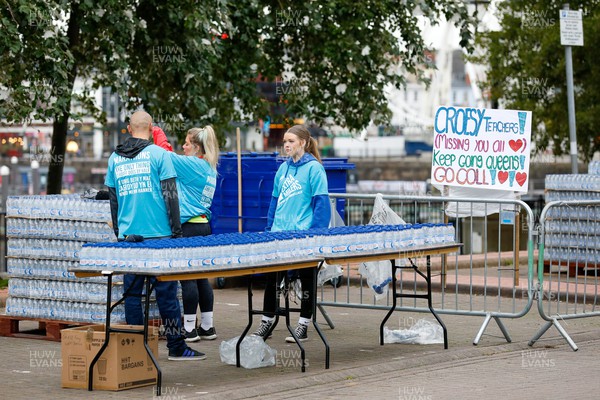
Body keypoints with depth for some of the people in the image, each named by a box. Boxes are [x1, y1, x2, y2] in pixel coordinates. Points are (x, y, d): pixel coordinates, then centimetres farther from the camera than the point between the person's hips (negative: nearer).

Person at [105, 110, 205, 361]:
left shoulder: (115, 158, 9)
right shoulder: (158, 154, -4)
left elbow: (112, 199, 14)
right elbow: (170, 194, -7)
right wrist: (176, 229, -2)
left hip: (127, 236, 4)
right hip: (158, 234, -4)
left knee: (131, 291, 7)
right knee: (166, 291, 0)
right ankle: (176, 347, 2)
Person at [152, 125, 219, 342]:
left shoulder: (193, 165, -12)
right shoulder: (210, 169, 14)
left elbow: (166, 154, -15)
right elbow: (175, 160, 23)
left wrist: (158, 133, 1)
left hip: (189, 227, -9)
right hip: (203, 225, 9)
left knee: (187, 277, -4)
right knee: (201, 277, 12)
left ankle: (189, 328, -1)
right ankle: (207, 327, 16)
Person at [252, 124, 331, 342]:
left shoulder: (313, 168, -8)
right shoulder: (283, 168, 10)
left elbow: (321, 202, -11)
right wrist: (270, 228, 11)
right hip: (279, 233, 6)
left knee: (306, 279, 5)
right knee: (271, 277, 7)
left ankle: (303, 326, 12)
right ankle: (267, 322, 16)